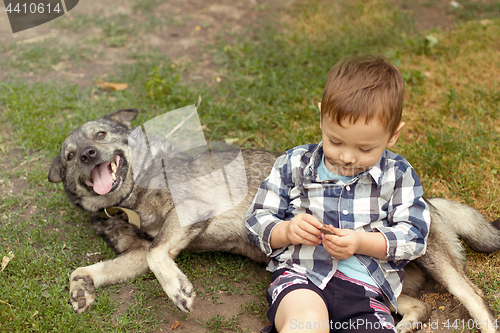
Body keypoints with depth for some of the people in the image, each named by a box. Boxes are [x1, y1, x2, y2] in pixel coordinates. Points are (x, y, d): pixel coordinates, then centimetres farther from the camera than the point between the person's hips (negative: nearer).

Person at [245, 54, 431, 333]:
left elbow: (413, 236, 6)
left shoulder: (397, 175, 9)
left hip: (366, 285, 2)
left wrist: (361, 242, -10)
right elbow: (258, 220, 13)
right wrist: (287, 231, -9)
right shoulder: (295, 165, 10)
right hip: (300, 274, -1)